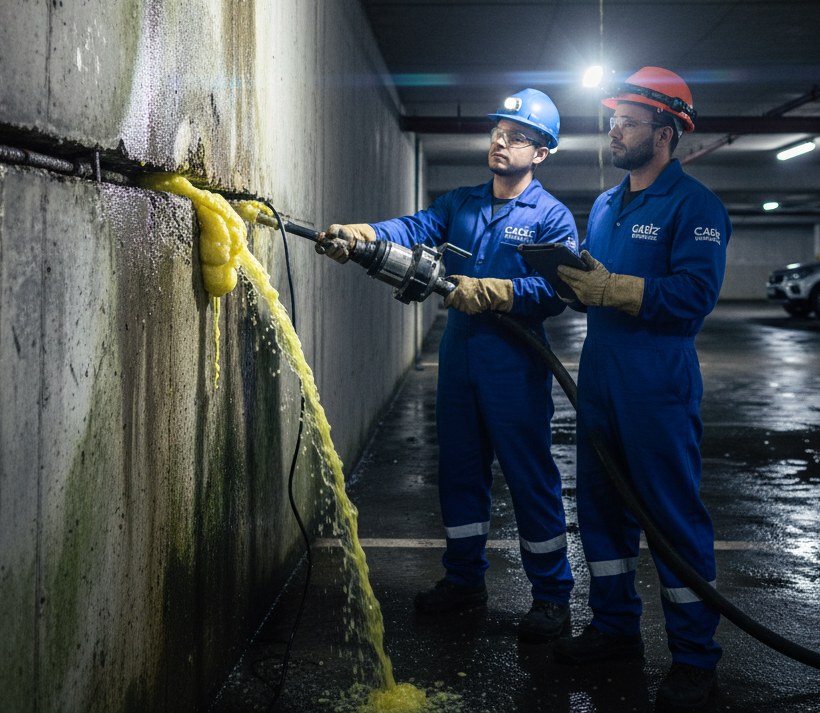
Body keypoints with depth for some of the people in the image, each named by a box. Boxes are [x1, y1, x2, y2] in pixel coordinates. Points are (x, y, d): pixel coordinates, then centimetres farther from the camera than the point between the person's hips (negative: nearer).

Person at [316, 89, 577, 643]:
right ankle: (465, 577, 29)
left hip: (516, 368, -6)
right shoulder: (461, 204, 13)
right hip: (459, 362, 6)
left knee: (531, 478, 0)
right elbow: (415, 229, -5)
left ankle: (552, 596, 12)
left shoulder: (552, 217, -4)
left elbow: (555, 290, -17)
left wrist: (488, 292, -27)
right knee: (460, 472, 14)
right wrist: (359, 235, -24)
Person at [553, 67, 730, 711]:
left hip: (659, 391, -8)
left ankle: (695, 657, 10)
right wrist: (568, 271, -2)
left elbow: (694, 294, -21)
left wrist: (610, 288, -23)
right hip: (599, 385, 8)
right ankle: (616, 626, 30)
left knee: (675, 517, -2)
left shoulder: (694, 205, -9)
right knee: (602, 507, 14)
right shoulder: (605, 206, 17)